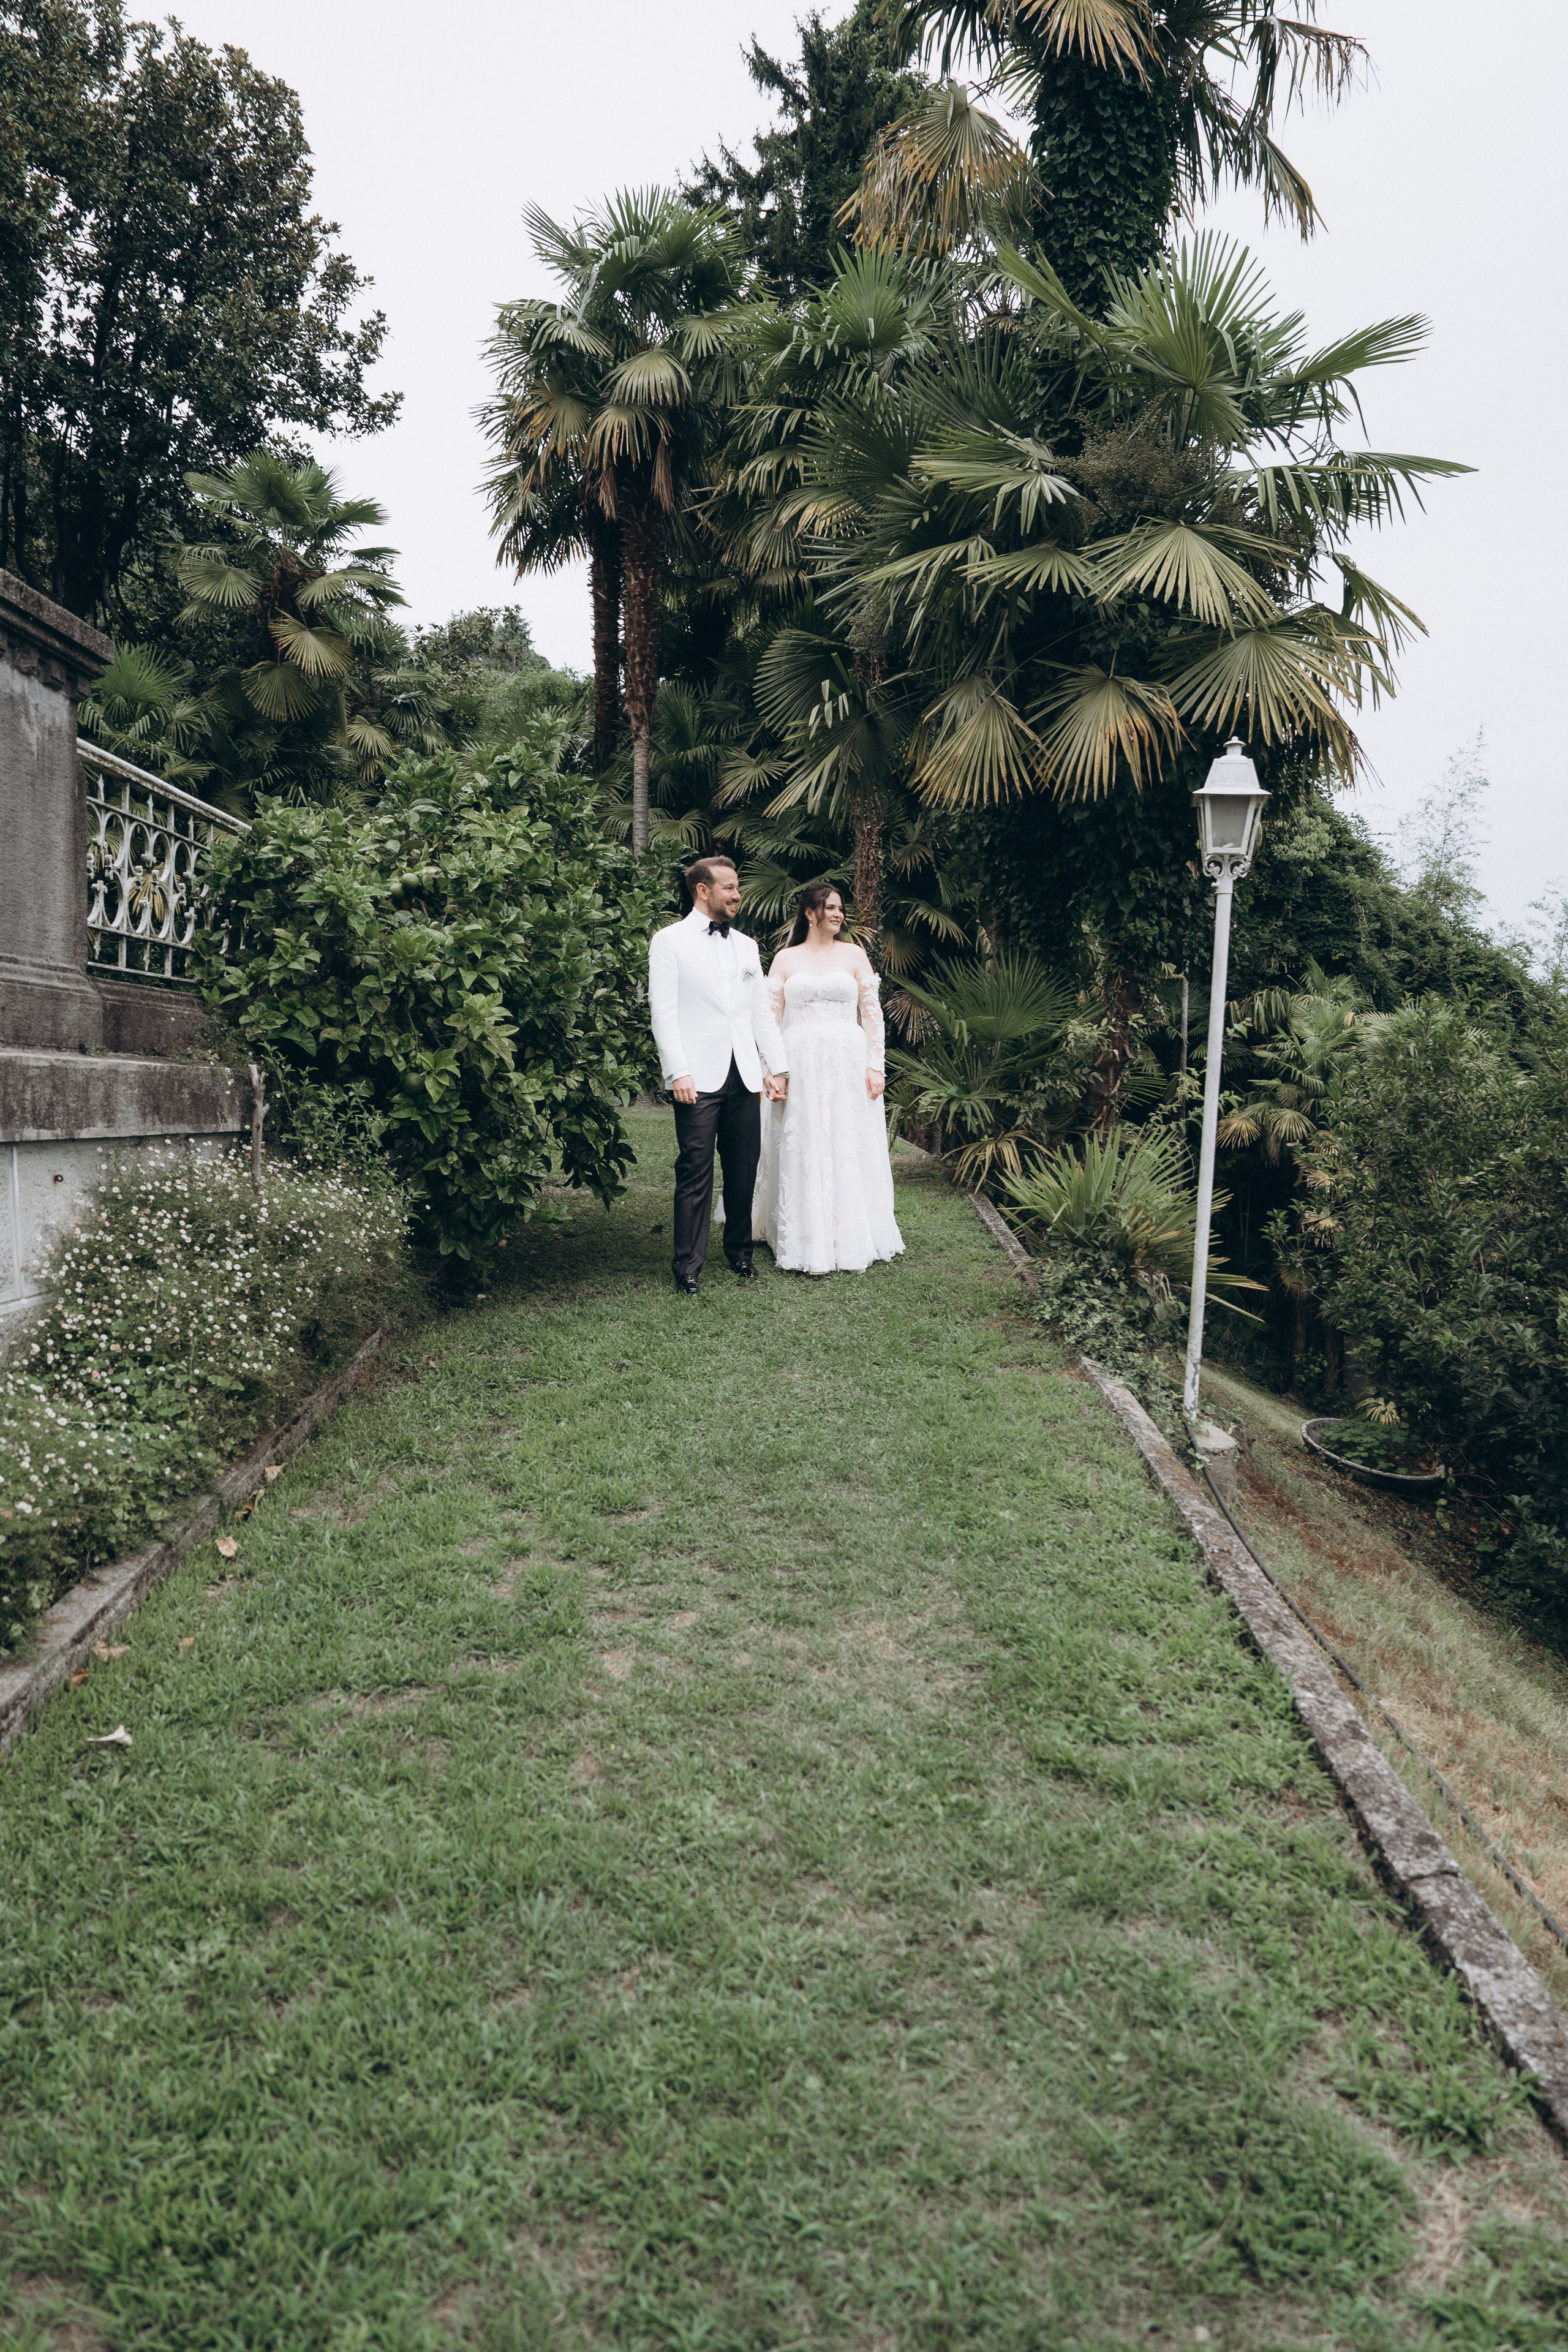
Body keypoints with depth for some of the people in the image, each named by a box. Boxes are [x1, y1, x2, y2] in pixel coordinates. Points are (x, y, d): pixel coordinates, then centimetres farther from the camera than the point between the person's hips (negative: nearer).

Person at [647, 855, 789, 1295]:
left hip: (745, 1077, 5)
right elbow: (663, 1012, -6)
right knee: (695, 1173, -4)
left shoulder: (746, 945, 17)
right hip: (699, 1078, -5)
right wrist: (678, 1072, -14)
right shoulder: (670, 941, 1)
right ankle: (688, 1266, 4)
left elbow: (762, 1012, 18)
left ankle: (740, 1251, 24)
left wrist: (778, 1067, 10)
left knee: (744, 1172, 8)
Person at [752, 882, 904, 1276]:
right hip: (800, 1065, 0)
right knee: (803, 1152, 0)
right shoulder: (786, 958, 7)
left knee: (851, 1151, 2)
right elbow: (770, 1017, 5)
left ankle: (854, 1239, 12)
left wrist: (875, 1066, -4)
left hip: (849, 1063, 0)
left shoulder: (854, 955, 7)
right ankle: (807, 1244, 6)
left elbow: (872, 1013, 5)